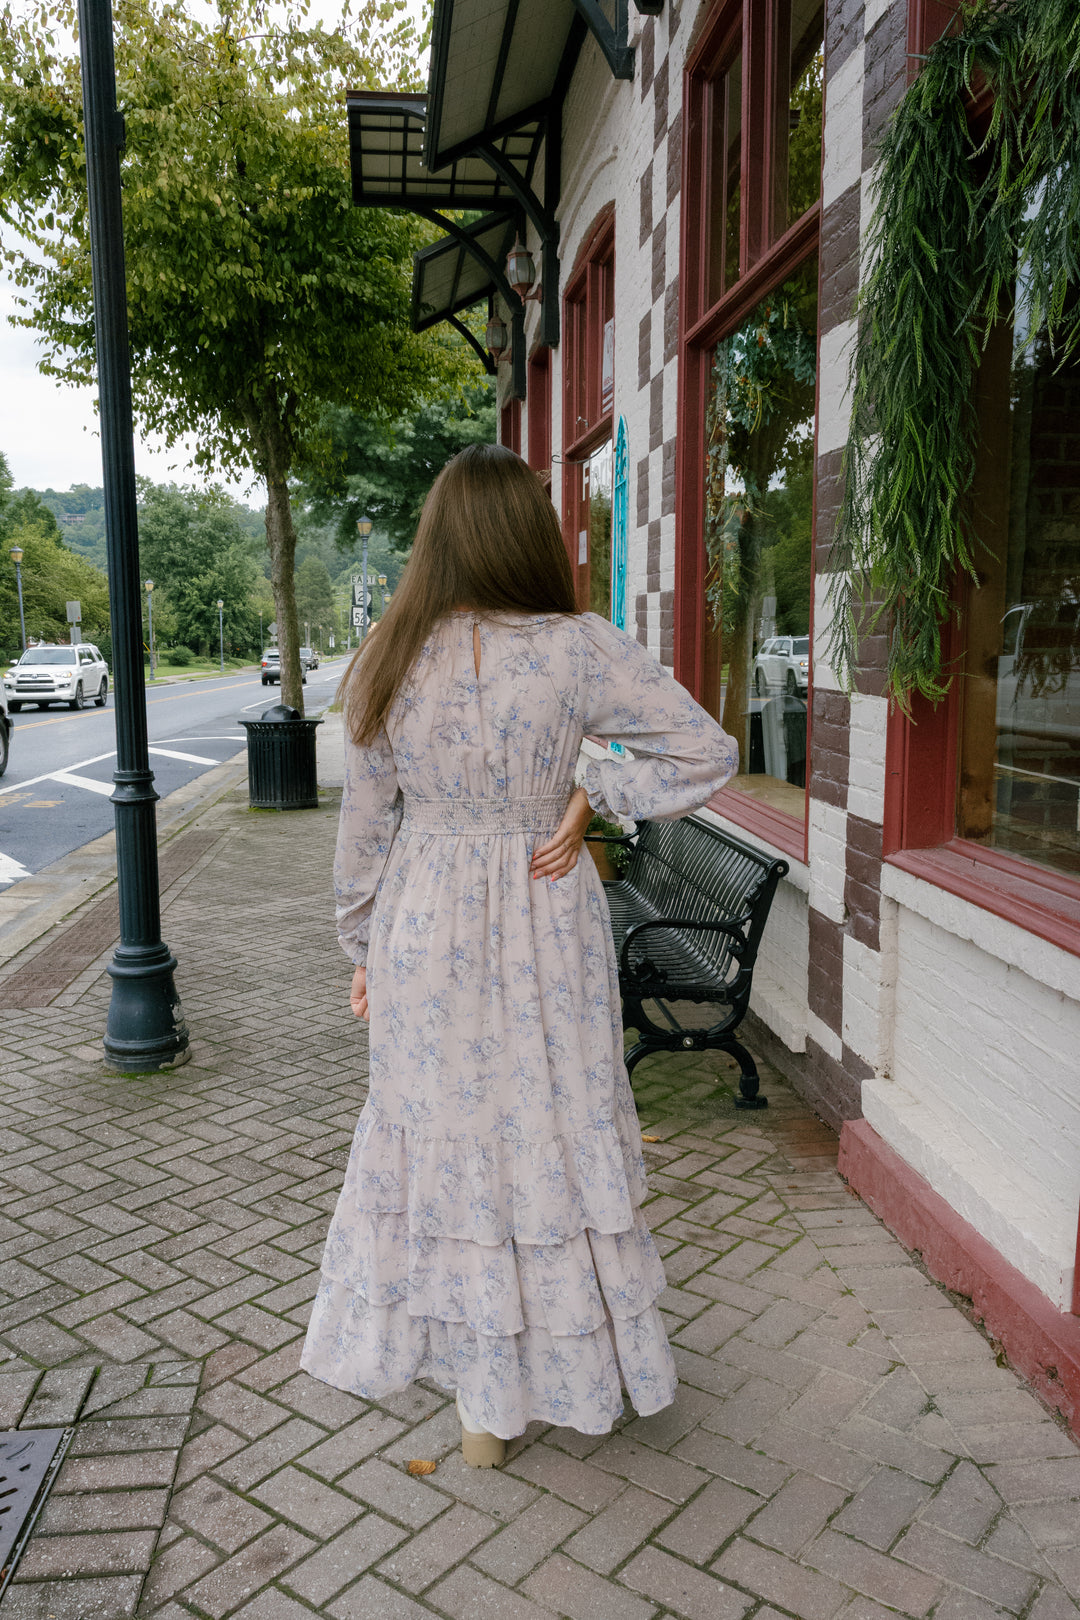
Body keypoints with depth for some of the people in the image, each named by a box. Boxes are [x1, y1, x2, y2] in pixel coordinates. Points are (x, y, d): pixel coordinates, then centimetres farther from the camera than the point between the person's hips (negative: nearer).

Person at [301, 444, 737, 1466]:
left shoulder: (388, 661, -5)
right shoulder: (579, 651, -12)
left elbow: (364, 827, 1)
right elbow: (707, 755, -13)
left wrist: (364, 950, 12)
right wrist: (592, 794, -6)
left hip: (422, 932, 3)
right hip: (543, 933, -2)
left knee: (441, 1139, 16)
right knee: (548, 1138, 14)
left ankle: (479, 1398, 33)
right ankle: (521, 1385, 33)